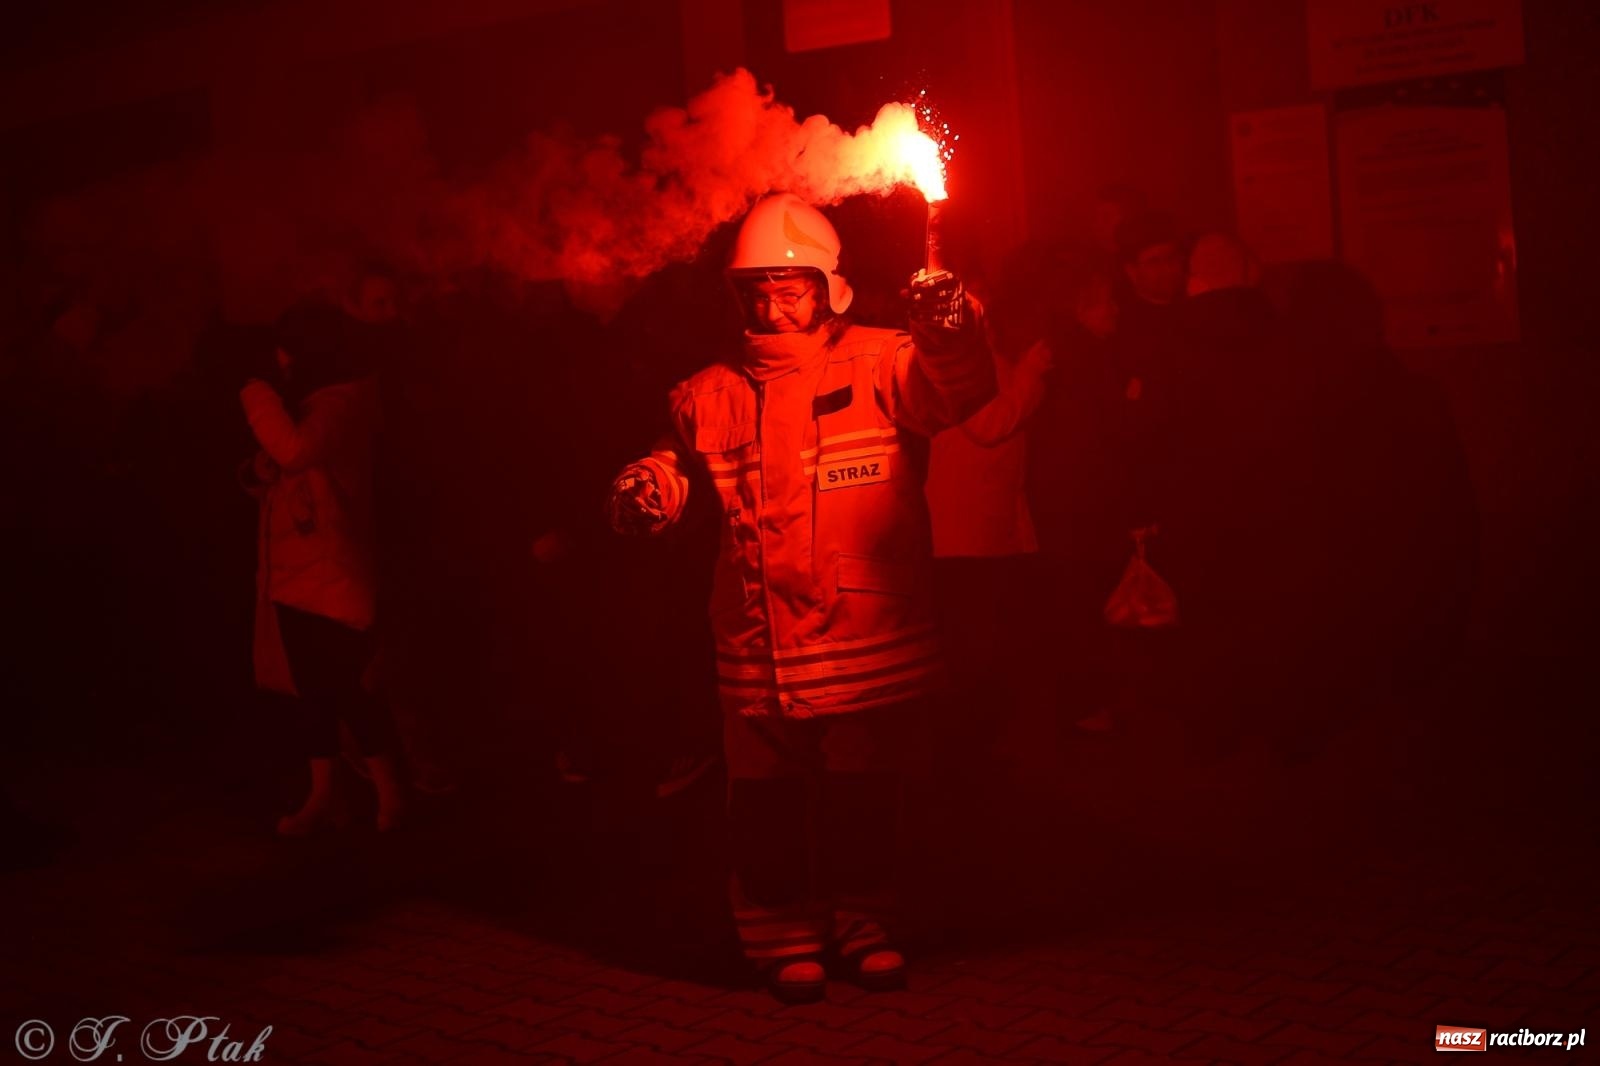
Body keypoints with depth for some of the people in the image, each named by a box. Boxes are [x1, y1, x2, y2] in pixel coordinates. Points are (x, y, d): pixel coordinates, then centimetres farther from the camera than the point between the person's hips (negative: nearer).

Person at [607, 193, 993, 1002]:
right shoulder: (715, 394, 5)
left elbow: (954, 390, -20)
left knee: (866, 790, 13)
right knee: (771, 794, 8)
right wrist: (645, 489, -9)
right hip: (761, 642, 1)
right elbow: (678, 463, 14)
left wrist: (950, 332, -41)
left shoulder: (879, 366, -4)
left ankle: (862, 925, 31)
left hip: (871, 636, -1)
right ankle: (787, 936, 25)